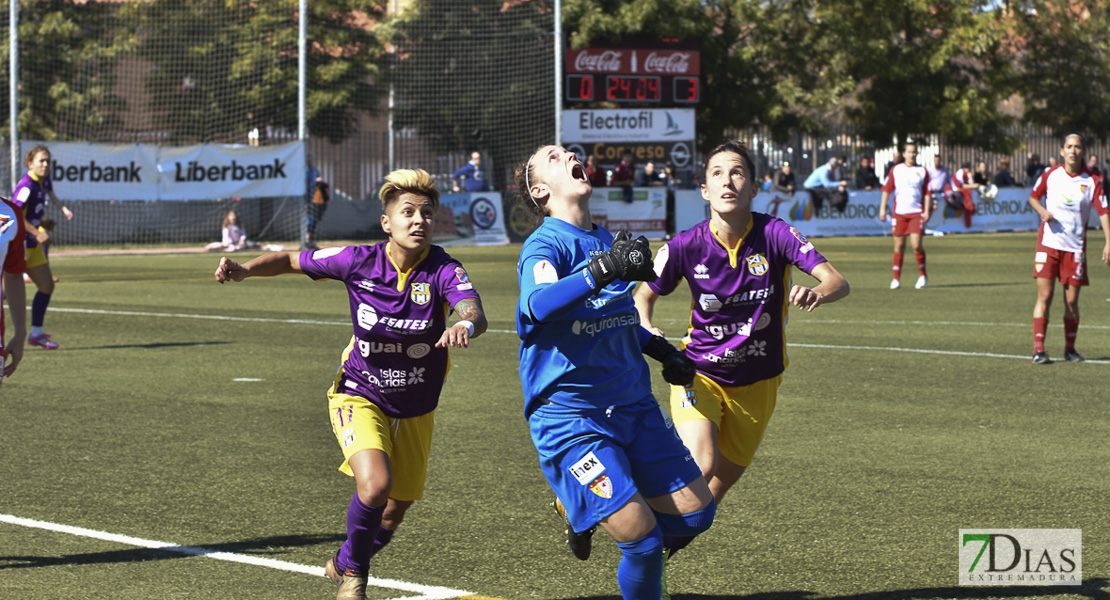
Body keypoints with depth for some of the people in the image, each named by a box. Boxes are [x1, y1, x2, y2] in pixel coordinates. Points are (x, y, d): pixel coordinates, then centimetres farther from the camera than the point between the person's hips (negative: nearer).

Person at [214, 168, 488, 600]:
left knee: (393, 514, 13)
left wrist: (466, 326, -64)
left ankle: (342, 565, 46)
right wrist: (245, 269, -19)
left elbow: (474, 312, -40)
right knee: (375, 484, -28)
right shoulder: (358, 261, -16)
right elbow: (292, 260, -2)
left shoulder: (443, 270, -20)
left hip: (415, 409, 2)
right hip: (359, 396, -2)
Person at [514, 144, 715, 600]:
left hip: (632, 404, 7)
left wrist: (661, 349, 17)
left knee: (695, 511, 2)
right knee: (641, 535, -16)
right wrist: (602, 269, -45)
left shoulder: (608, 241, 13)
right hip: (569, 416, -7)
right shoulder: (545, 245, -10)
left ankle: (583, 508, 23)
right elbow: (539, 304, -33)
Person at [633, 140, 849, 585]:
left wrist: (816, 293, -46)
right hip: (699, 373, -2)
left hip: (757, 382, 2)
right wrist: (646, 329, -18)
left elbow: (838, 282, -23)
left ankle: (669, 539, 38)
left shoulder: (774, 234, -17)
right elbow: (644, 294, 3)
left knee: (721, 483, 11)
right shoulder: (687, 246, -14)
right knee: (700, 467, -26)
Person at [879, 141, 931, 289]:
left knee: (916, 244, -12)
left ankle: (923, 275, 6)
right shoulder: (896, 170, 7)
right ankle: (896, 279, 7)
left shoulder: (922, 171, 5)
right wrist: (882, 209, 3)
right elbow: (886, 189, 9)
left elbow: (927, 193, 6)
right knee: (899, 245, -1)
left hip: (917, 212, -1)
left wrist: (927, 211, -2)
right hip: (899, 213, 1)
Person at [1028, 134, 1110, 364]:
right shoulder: (1050, 175, 0)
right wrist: (1043, 211, -8)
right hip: (1048, 242, 0)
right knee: (1044, 296, -8)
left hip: (1075, 247, 0)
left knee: (1072, 302, 3)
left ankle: (1070, 348, 19)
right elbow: (1033, 197, 14)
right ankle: (1038, 349, -7)